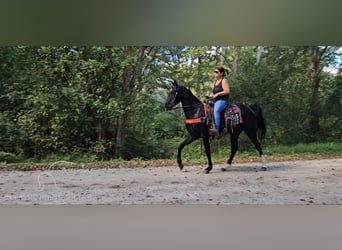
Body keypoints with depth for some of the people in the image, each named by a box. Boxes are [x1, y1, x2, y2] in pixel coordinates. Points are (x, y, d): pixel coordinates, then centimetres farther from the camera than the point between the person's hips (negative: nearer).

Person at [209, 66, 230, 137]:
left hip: (223, 100, -10)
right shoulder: (215, 82, 22)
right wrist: (211, 95, 4)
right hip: (215, 101, 10)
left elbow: (227, 91, -15)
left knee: (216, 110, -37)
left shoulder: (224, 80, -3)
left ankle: (216, 130, -47)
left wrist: (217, 94, -16)